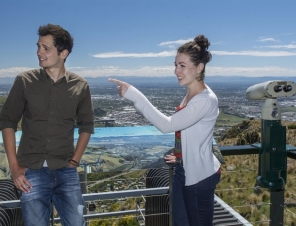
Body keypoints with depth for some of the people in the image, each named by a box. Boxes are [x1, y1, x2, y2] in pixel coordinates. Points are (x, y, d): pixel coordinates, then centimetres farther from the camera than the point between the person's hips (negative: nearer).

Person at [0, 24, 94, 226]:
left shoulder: (80, 86, -1)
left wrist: (75, 161, 1)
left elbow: (86, 125, 8)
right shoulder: (25, 81, -3)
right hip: (32, 172, 0)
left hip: (65, 172, 1)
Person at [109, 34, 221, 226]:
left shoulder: (206, 100, -24)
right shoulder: (190, 94, 4)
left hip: (200, 176, -8)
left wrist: (134, 95, -32)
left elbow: (167, 125, -30)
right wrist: (180, 155, 14)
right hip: (183, 170, 9)